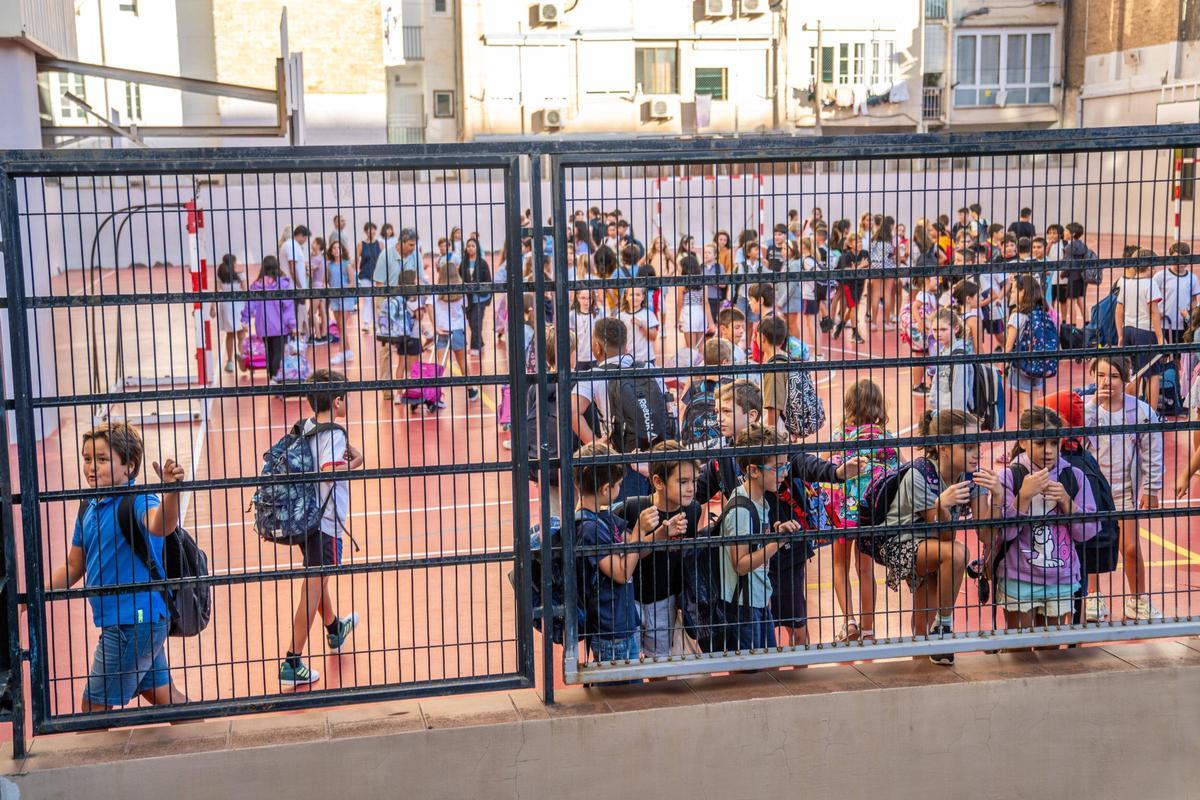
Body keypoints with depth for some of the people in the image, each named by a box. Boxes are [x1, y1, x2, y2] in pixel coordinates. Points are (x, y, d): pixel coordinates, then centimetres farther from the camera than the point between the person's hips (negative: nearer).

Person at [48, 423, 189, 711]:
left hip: (135, 619, -8)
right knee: (162, 695, 18)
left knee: (94, 708, 0)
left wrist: (171, 490, -59)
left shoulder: (136, 499, -17)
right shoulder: (88, 507, 9)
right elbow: (74, 566, 19)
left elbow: (158, 526, -41)